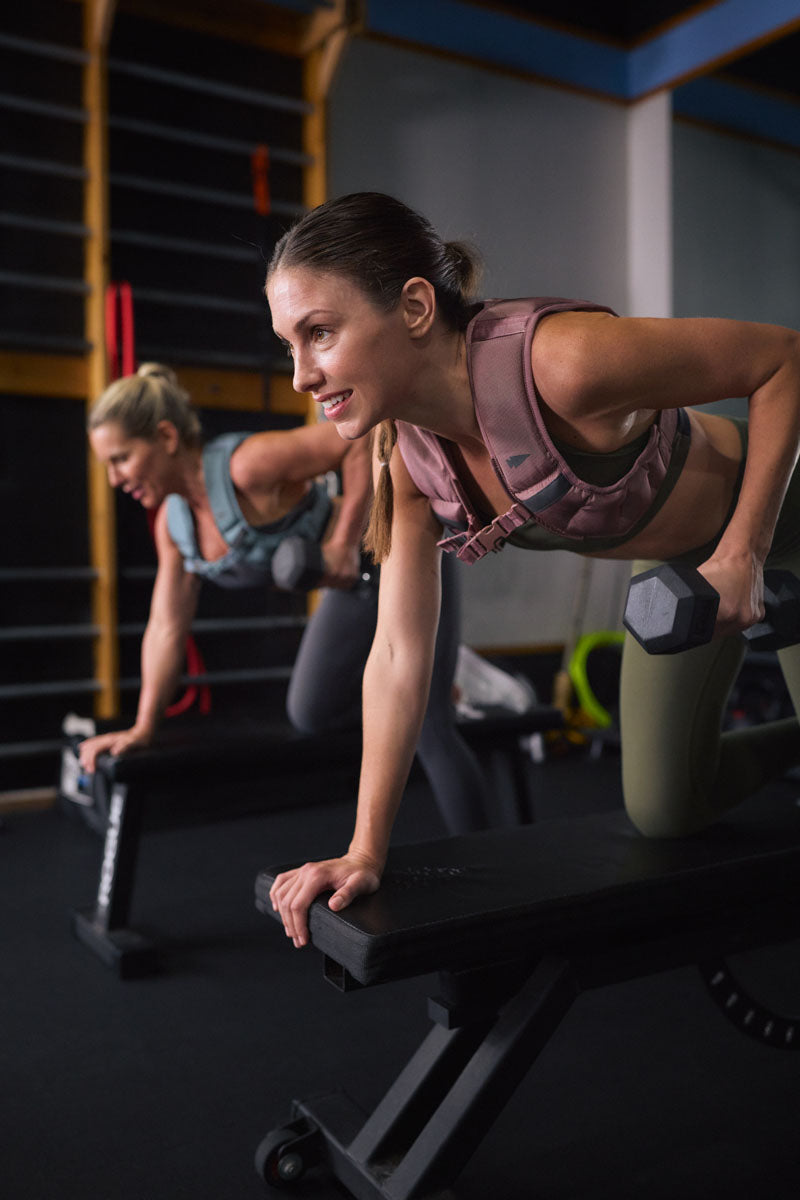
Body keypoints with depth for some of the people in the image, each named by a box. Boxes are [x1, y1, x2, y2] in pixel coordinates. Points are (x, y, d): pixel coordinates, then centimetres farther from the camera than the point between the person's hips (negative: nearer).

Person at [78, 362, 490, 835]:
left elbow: (363, 434, -33)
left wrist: (345, 541, -32)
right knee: (312, 715, 13)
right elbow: (167, 628, 0)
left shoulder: (247, 466, -31)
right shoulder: (172, 523, -5)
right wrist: (143, 728, -2)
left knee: (426, 729, -4)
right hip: (354, 585, 8)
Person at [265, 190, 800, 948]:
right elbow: (400, 654, -15)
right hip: (674, 567, 6)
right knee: (665, 813, 12)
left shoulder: (563, 360, -40)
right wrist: (365, 850, -15)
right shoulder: (405, 456, -18)